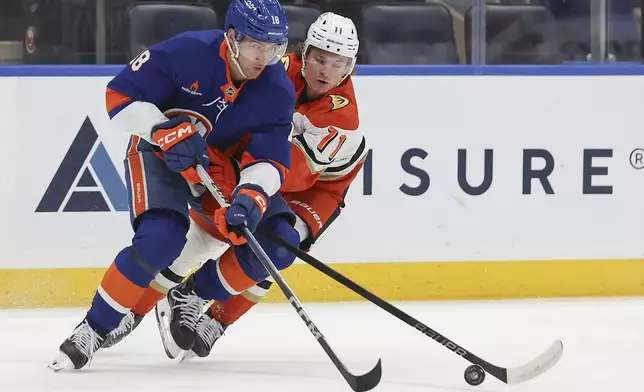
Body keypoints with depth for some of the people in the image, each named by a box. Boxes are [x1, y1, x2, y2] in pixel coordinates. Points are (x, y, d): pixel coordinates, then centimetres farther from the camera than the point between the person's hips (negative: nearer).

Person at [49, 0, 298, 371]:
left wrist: (251, 195, -39)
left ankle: (192, 302, 7)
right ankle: (95, 329, -13)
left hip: (225, 162, 5)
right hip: (160, 152, -5)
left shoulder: (279, 90, -17)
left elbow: (269, 160, -18)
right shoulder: (187, 52, -27)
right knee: (161, 238, -29)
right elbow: (120, 95, -22)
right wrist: (164, 130, -36)